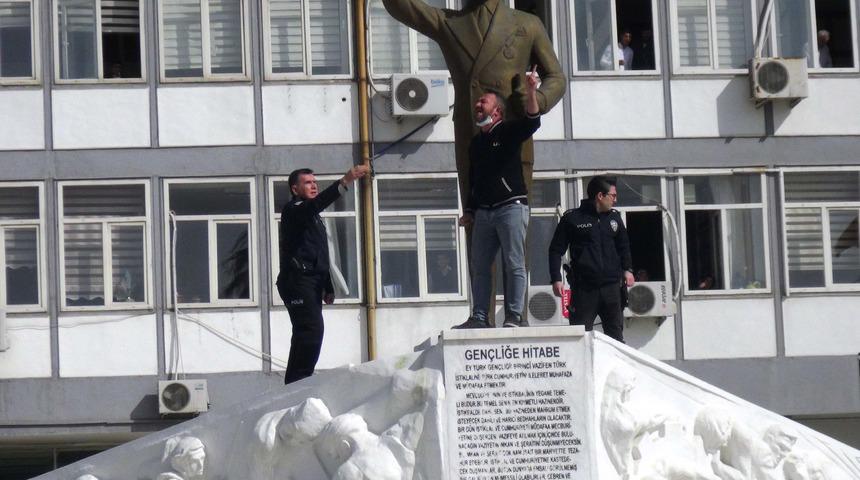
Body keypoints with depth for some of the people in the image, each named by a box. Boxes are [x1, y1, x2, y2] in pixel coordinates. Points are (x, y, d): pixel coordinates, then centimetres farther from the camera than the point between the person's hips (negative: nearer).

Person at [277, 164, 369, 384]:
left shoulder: (314, 217, 26)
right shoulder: (293, 210, -4)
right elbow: (316, 204, -27)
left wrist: (328, 287, 24)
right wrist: (344, 182, -37)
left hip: (312, 282, 10)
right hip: (297, 280, -10)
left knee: (308, 333, 8)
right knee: (311, 331, -19)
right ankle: (298, 385, -22)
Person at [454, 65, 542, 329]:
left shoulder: (509, 131, 2)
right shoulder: (476, 142, 20)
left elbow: (532, 122, -18)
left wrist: (531, 90, -30)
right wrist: (469, 211, 18)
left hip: (511, 208, -7)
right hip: (483, 212, 7)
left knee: (514, 264, -7)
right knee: (479, 266, 4)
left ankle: (514, 317, -7)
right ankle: (480, 317, 7)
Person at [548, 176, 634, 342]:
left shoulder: (614, 217, 13)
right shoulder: (572, 218, 0)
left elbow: (624, 246, 25)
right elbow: (556, 250, 2)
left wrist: (627, 269, 10)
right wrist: (556, 279, -7)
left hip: (611, 286, 4)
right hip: (583, 288, -4)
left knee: (615, 334, 5)